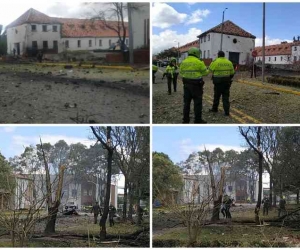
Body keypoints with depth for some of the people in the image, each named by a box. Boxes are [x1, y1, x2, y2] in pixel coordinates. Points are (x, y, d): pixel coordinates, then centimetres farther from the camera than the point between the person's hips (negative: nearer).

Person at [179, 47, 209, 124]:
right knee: (197, 102, 1)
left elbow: (181, 73, 11)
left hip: (186, 84, 5)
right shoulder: (199, 62, -10)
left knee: (186, 102, 11)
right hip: (196, 85, -5)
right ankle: (198, 120, 3)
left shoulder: (183, 62, 4)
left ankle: (185, 120, 14)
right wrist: (208, 70, 22)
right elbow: (205, 72, 0)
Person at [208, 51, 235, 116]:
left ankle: (215, 108, 28)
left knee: (217, 96, 13)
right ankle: (227, 111, -1)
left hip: (218, 82, -3)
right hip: (226, 81, 3)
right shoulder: (229, 62, 2)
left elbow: (210, 69, 2)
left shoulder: (215, 62, -12)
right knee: (226, 96, 5)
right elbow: (232, 73, 9)